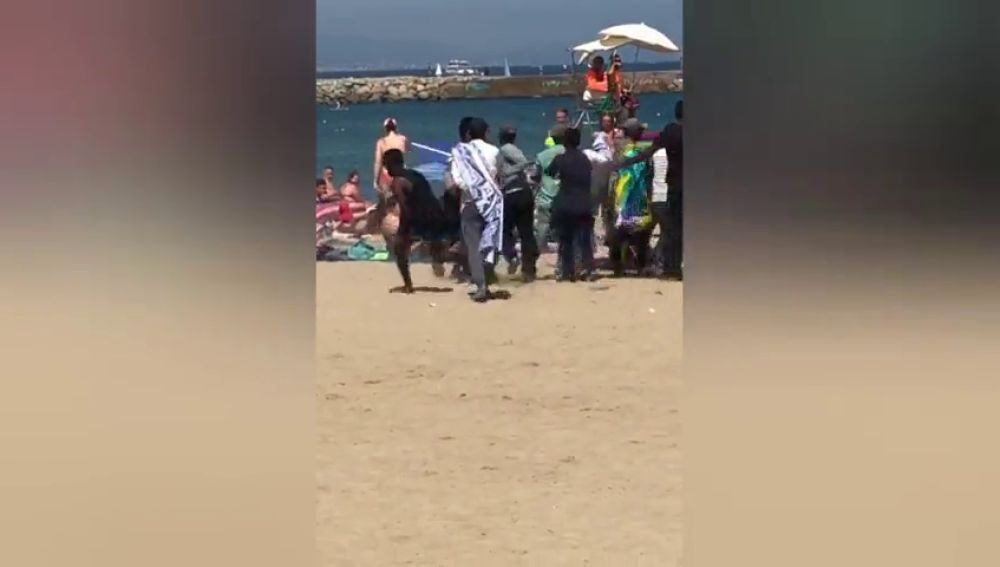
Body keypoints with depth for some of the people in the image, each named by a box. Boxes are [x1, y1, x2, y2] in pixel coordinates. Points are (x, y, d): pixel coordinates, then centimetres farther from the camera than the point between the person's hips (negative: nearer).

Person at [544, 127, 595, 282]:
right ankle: (589, 270, 1)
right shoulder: (585, 159, 8)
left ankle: (567, 272, 2)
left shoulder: (560, 159, -7)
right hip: (584, 205, 3)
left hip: (565, 206, -3)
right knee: (584, 239, 8)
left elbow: (549, 172, 9)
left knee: (566, 240, 5)